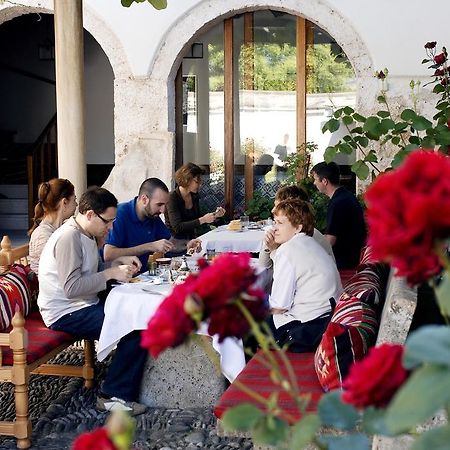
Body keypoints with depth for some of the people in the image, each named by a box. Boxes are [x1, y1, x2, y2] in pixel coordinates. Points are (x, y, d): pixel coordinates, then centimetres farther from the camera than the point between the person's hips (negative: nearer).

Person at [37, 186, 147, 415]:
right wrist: (111, 273, -20)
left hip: (83, 305, 10)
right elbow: (72, 287, -26)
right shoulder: (69, 237, -20)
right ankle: (113, 396, -9)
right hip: (66, 314, -10)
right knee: (136, 329, -21)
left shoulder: (85, 234, 11)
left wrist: (119, 261, 7)